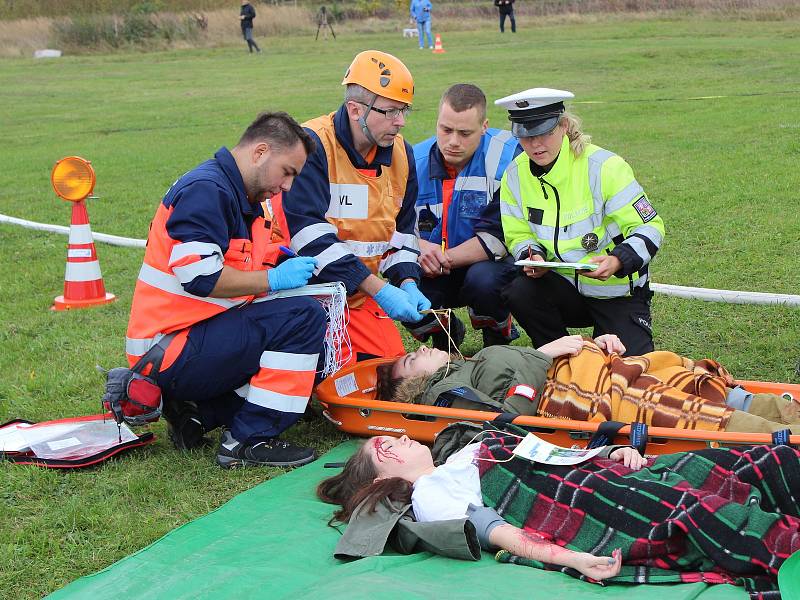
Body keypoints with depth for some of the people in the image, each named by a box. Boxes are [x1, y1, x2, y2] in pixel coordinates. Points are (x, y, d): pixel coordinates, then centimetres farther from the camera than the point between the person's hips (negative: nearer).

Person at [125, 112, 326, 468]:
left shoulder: (240, 198, 17)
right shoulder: (205, 189, -16)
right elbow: (199, 276, -25)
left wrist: (281, 266, 4)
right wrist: (273, 279, -15)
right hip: (171, 353, -11)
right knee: (304, 318, -18)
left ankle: (198, 412, 8)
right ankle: (249, 440, -14)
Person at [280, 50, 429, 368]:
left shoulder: (400, 152, 6)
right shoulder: (311, 145, -18)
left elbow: (401, 230, 15)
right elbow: (310, 234, -26)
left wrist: (406, 283, -4)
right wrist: (377, 288, -28)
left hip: (359, 295, 7)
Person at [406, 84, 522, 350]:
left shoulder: (505, 156, -17)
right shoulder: (415, 161, -4)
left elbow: (501, 235, -21)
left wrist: (445, 259, -23)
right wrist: (421, 248, -22)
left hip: (490, 262, -3)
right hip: (432, 271, 3)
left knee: (484, 280, -37)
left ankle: (500, 339, -1)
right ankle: (445, 332, 10)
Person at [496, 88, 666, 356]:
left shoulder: (604, 167, -18)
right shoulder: (515, 175, -3)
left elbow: (649, 227, -15)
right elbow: (519, 235, 4)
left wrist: (618, 261, -33)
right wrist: (533, 256, -20)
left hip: (617, 291, -3)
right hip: (565, 286, 3)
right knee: (519, 292, -29)